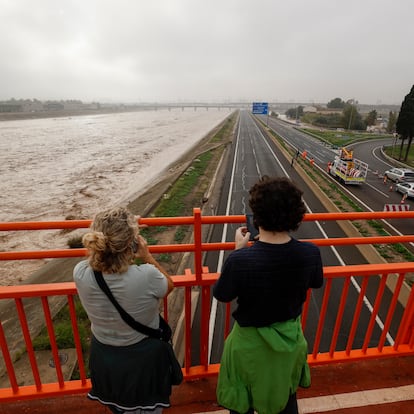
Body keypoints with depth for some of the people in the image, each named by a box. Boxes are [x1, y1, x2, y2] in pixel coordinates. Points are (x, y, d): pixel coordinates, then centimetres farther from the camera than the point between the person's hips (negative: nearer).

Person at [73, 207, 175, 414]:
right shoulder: (147, 275, -36)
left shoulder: (80, 274, -25)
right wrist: (148, 257, -8)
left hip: (103, 357, 4)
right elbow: (169, 285, -11)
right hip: (143, 357, -3)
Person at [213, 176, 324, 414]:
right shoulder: (310, 253, -23)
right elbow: (317, 283, 0)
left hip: (250, 342, -3)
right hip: (290, 338, 4)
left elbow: (221, 296, -15)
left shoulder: (241, 259, -35)